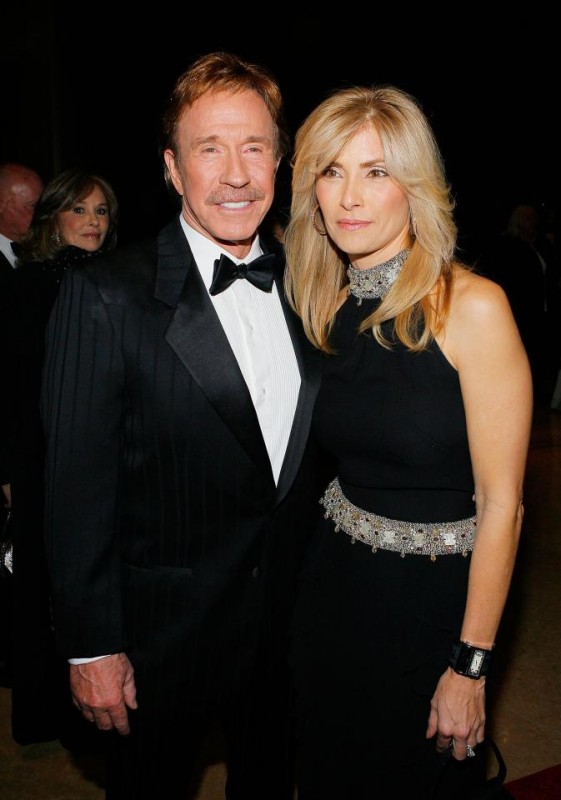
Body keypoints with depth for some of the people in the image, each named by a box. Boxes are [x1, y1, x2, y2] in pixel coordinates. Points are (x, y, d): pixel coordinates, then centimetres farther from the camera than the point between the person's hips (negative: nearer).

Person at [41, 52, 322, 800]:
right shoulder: (106, 296, -18)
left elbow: (314, 449, 6)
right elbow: (78, 484, -16)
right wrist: (92, 647, -13)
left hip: (288, 618, 5)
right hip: (164, 625, -4)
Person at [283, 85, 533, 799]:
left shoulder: (471, 306, -18)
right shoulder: (329, 308, 0)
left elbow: (501, 504, -17)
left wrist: (469, 665, -15)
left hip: (433, 599, -5)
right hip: (334, 582, 5)